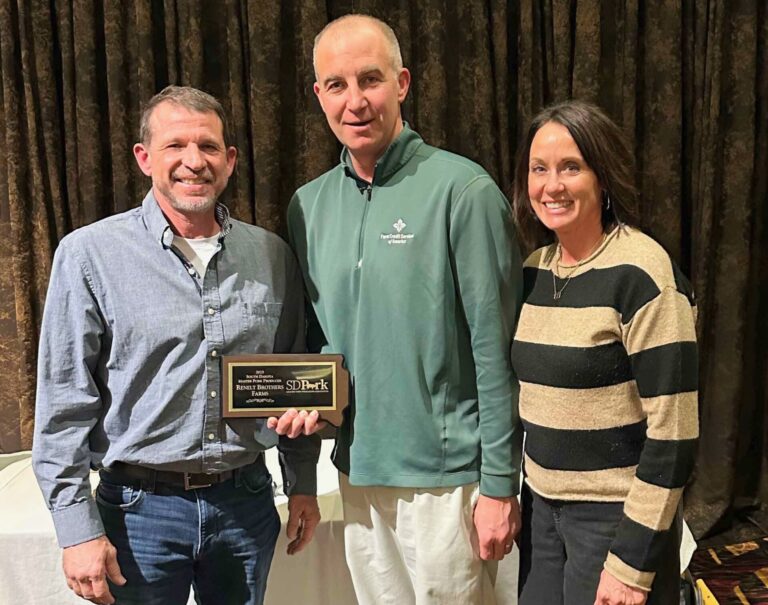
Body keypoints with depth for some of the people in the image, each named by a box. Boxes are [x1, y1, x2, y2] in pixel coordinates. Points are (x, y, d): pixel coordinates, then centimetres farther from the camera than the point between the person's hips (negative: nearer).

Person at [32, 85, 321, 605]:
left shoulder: (272, 256, 2)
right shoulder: (90, 254, -8)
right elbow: (65, 402, -8)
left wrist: (302, 485, 11)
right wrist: (78, 527, -10)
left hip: (247, 501, 3)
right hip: (140, 508, -3)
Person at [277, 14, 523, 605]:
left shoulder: (462, 190, -13)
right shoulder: (309, 205, 4)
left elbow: (496, 350, -13)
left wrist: (499, 483, -12)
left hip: (446, 474, -5)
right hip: (358, 468, 6)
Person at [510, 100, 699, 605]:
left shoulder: (642, 273, -17)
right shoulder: (534, 268, 3)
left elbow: (673, 431, -18)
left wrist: (633, 562, -16)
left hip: (616, 514, -6)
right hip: (541, 506, 6)